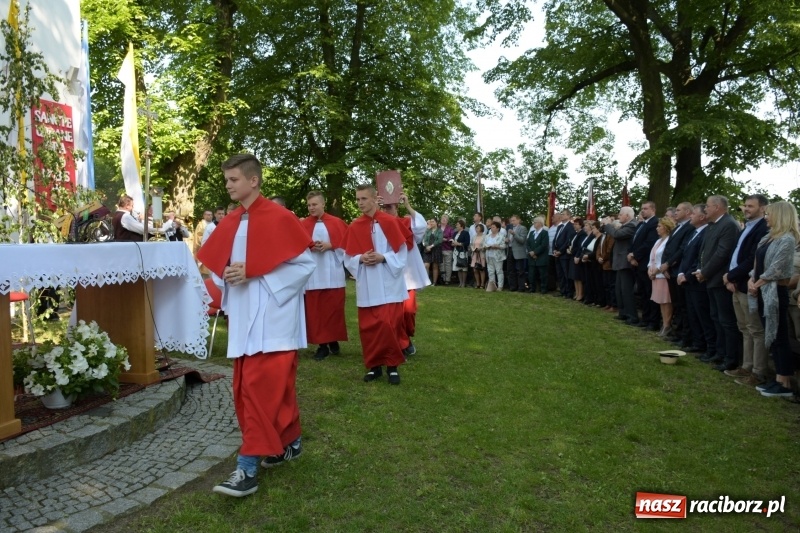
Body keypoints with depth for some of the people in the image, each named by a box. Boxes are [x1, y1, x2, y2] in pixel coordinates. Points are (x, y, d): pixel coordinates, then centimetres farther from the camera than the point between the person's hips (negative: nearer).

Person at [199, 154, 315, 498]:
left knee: (260, 386, -10)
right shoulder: (229, 224, 11)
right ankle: (289, 442, 30)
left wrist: (253, 273, -17)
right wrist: (227, 275, -5)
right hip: (244, 317, 8)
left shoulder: (279, 218, -10)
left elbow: (305, 263, -12)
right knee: (245, 388, 13)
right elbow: (219, 264, 20)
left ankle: (248, 469, -3)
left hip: (271, 317, -8)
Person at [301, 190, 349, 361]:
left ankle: (333, 341, 19)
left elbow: (345, 244, 2)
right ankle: (322, 345, 9)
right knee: (315, 310, 1)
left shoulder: (337, 223, 3)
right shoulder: (303, 225, 5)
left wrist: (330, 246, -12)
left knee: (334, 309, 4)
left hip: (333, 274, -1)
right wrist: (310, 247, -14)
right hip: (312, 275, 1)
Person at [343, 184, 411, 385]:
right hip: (366, 287, 3)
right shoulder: (354, 227, 5)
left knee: (389, 325, -6)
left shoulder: (390, 223, -4)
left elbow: (402, 253, -3)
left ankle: (392, 366, 9)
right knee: (368, 327, 5)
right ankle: (374, 365, 18)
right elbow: (348, 258, 8)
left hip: (388, 285, -3)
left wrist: (383, 258, -17)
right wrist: (360, 259, -12)